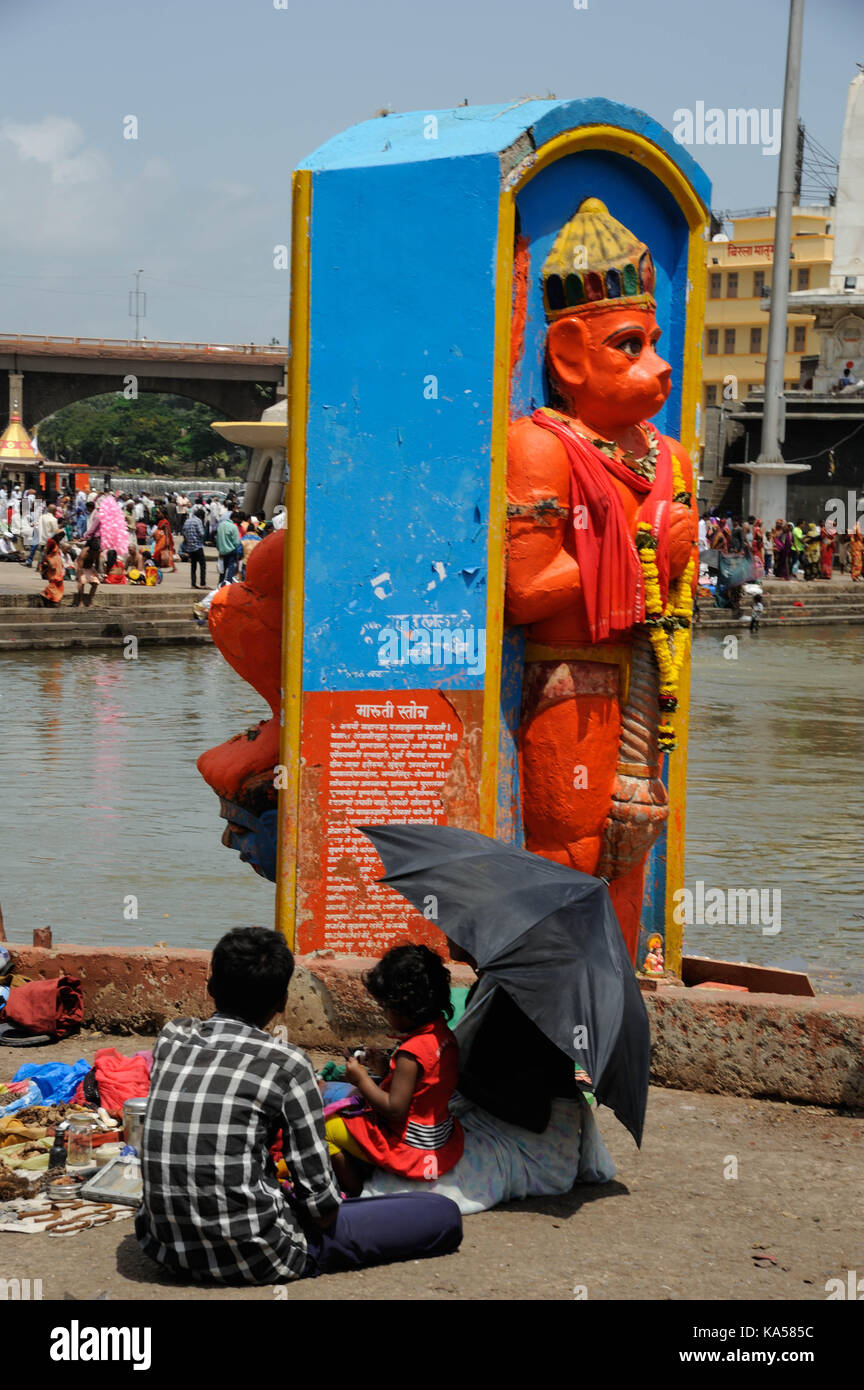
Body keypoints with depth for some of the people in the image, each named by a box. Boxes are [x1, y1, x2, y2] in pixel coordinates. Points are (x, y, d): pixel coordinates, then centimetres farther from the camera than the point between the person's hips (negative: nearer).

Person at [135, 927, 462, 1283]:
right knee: (444, 1214, -1)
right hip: (250, 1257, -7)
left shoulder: (169, 1039, 2)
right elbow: (321, 1204, -9)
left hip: (163, 1243, 7)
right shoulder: (286, 1064, -13)